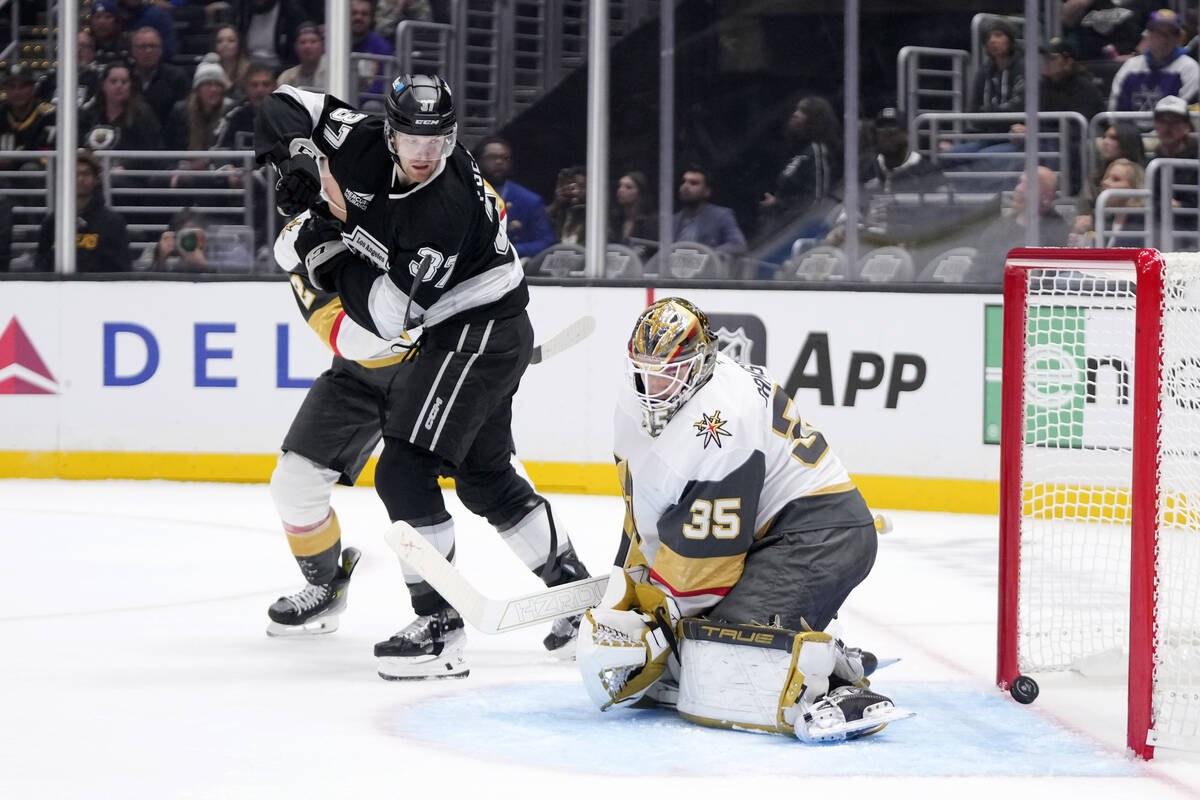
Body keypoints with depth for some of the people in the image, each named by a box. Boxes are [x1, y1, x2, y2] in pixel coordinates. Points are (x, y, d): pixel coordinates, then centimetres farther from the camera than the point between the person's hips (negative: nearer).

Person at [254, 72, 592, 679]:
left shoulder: (448, 208, -29)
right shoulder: (366, 146, -7)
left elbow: (391, 314, -28)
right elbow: (288, 107, 3)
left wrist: (329, 254, -20)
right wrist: (297, 159, -17)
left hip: (482, 335, -9)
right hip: (457, 336, 9)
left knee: (404, 470, -18)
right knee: (485, 479, 20)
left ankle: (440, 625, -17)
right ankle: (572, 584, 36)